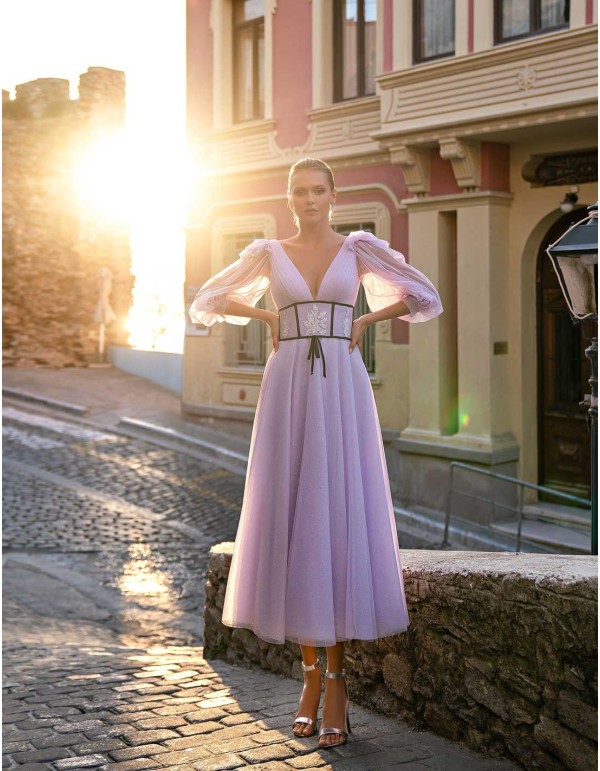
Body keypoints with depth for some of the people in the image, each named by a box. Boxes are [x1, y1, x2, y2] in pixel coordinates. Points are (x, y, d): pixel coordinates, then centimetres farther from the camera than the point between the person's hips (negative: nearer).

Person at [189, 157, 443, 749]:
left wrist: (363, 323, 5)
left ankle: (337, 682, 1)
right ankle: (310, 674, 12)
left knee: (340, 521, -7)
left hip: (342, 393, -1)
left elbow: (424, 297, 11)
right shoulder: (268, 253, 11)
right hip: (288, 393, 1)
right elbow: (208, 301, 21)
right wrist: (270, 317, 10)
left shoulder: (358, 247, 8)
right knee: (293, 523, 0)